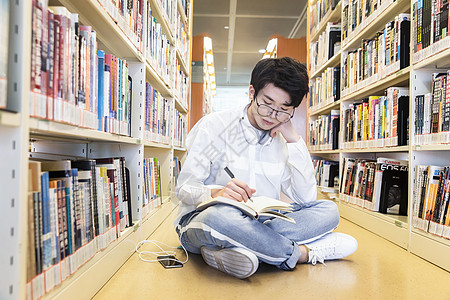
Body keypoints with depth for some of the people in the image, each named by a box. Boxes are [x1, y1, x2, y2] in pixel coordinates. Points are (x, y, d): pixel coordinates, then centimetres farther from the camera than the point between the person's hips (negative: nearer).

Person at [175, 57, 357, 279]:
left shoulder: (282, 141, 8)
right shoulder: (215, 125, -6)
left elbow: (306, 199, -1)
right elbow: (184, 188, -9)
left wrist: (293, 139, -6)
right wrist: (217, 193, -32)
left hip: (259, 224, 5)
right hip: (201, 219, -4)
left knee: (328, 210, -13)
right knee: (219, 216, -40)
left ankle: (234, 248, -28)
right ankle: (303, 253, -18)